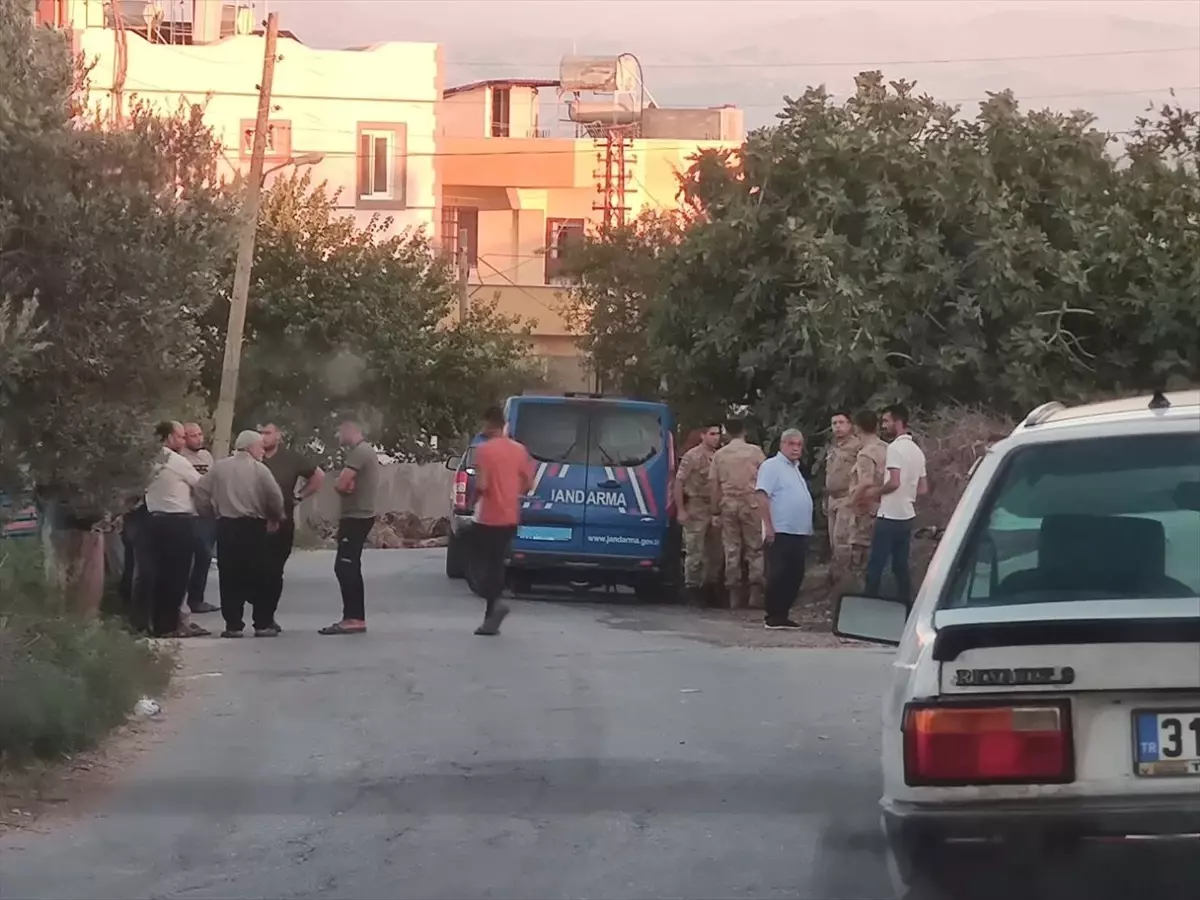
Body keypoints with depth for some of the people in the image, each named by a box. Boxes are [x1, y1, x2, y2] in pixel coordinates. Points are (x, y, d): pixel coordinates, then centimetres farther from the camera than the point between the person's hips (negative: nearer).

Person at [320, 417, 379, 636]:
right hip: (359, 515, 11)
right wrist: (345, 485, -4)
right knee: (349, 568, 13)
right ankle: (354, 618, 14)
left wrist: (343, 485, 0)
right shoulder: (365, 451, 19)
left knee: (345, 567, -13)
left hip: (356, 517, -11)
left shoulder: (359, 452, -16)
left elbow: (340, 484, -22)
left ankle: (354, 618, -18)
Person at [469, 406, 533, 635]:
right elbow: (528, 485, 7)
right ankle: (490, 620, 12)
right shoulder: (519, 450, 6)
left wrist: (474, 496, 1)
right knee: (496, 565, 13)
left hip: (488, 518, -6)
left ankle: (494, 602, -21)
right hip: (509, 518, 6)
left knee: (479, 564, 4)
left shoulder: (485, 450, -14)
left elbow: (481, 485, -20)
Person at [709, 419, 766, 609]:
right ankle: (756, 592, -6)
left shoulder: (719, 455, 6)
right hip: (751, 503, -2)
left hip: (728, 505, 2)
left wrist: (717, 511, 11)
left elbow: (713, 485, 5)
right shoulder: (755, 451, 0)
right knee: (755, 549, 2)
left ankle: (735, 595, 5)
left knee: (731, 550, 5)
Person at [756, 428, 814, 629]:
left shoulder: (795, 468, 20)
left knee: (795, 575, 8)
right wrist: (768, 526, -22)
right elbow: (763, 497, -16)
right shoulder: (772, 466, -7)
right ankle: (773, 616, -2)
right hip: (780, 532, -9)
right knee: (779, 575, -7)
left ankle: (783, 614, 15)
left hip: (799, 533, 9)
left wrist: (807, 529, 20)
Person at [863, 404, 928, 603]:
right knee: (901, 565, 12)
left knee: (875, 566, -3)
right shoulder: (917, 450, 13)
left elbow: (894, 482, -23)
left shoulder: (895, 447, -13)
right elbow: (923, 489, 14)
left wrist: (876, 492, -6)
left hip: (890, 516, -8)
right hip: (907, 516, 8)